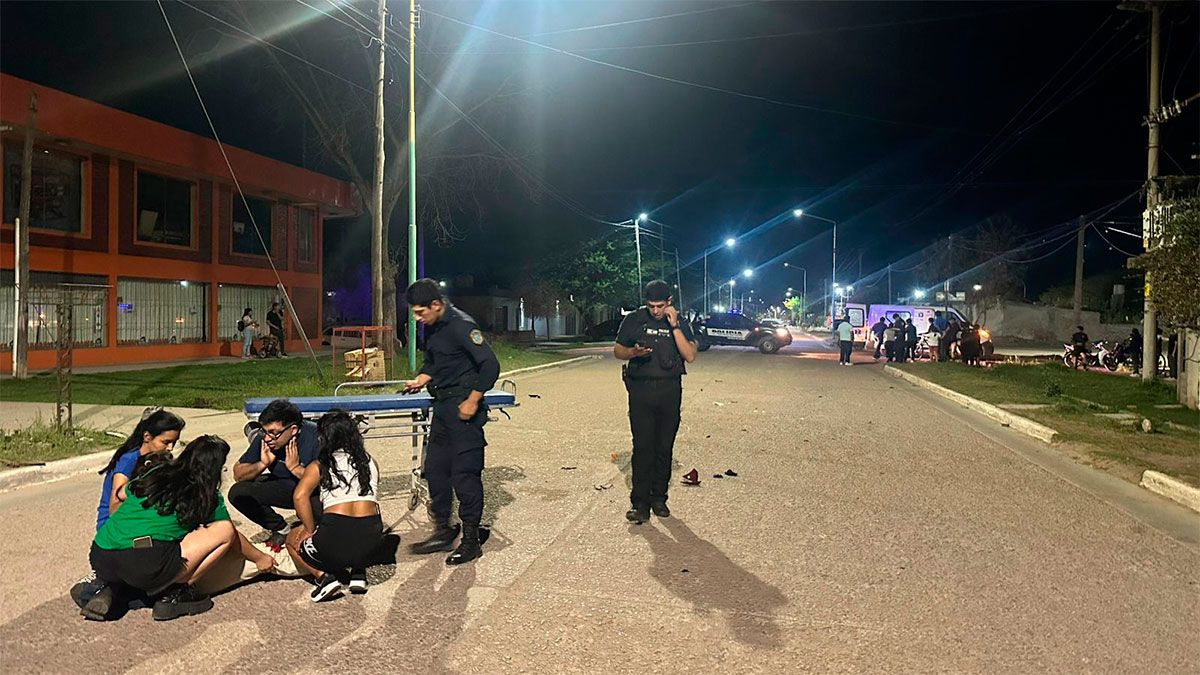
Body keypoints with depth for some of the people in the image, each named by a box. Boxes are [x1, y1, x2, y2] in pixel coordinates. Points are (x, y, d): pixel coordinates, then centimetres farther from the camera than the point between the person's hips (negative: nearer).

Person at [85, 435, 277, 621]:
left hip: (99, 559, 7)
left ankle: (109, 590, 14)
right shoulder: (208, 497, 5)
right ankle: (175, 594, 2)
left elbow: (123, 494, 35)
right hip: (143, 568, -7)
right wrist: (260, 559, 33)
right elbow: (233, 537, 16)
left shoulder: (155, 472, 16)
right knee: (225, 529, 1)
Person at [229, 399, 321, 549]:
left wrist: (296, 468, -31)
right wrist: (262, 464, -23)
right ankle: (281, 529, 6)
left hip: (315, 492, -5)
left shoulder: (316, 437, -28)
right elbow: (238, 474, -4)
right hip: (284, 488, 5)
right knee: (237, 493, -14)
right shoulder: (263, 437, -14)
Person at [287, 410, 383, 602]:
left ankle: (323, 576, 6)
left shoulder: (319, 466, 7)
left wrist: (311, 530, 1)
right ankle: (358, 574, 18)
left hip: (336, 538, -3)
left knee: (293, 540, 29)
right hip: (371, 539, 3)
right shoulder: (371, 463, 16)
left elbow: (300, 496, -10)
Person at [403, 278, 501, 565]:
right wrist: (420, 380, 7)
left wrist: (473, 401, -20)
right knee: (435, 469, 13)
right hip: (442, 407, 9)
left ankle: (471, 540, 10)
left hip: (464, 410, -9)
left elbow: (490, 364, -21)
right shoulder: (432, 327, 10)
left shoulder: (461, 325, -17)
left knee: (465, 474, -3)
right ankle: (443, 531, 27)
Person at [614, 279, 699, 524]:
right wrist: (634, 352, -12)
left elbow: (690, 356, -8)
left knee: (665, 447, 6)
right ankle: (639, 503, -3)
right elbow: (617, 351, 9)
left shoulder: (680, 323, 5)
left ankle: (659, 498, 19)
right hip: (641, 390, -1)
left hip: (670, 390, 1)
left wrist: (674, 326, -15)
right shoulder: (634, 320, 4)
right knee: (642, 447, -7)